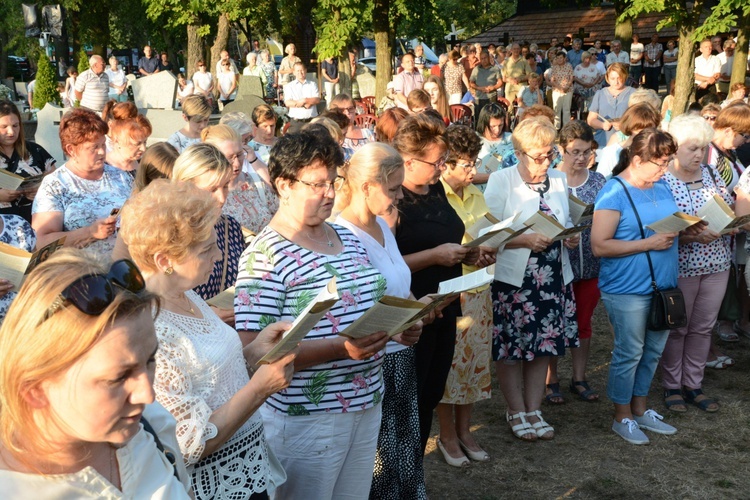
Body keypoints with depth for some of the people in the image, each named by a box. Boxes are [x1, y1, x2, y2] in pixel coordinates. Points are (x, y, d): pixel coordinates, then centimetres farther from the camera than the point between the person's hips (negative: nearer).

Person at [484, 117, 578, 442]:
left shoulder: (558, 180, 10)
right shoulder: (501, 181, -7)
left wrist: (570, 238, -1)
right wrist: (526, 240, -21)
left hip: (553, 278, 5)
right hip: (512, 279, -5)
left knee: (544, 345, 10)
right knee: (511, 348, 3)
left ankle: (533, 409, 25)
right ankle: (516, 412, 21)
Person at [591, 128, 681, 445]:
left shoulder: (662, 188, 9)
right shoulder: (614, 192, -14)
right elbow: (599, 246, -18)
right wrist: (649, 244, -21)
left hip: (662, 285, 7)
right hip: (628, 289, -7)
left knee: (653, 351, 16)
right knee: (629, 353, 3)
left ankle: (640, 409, 33)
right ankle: (622, 417, 20)